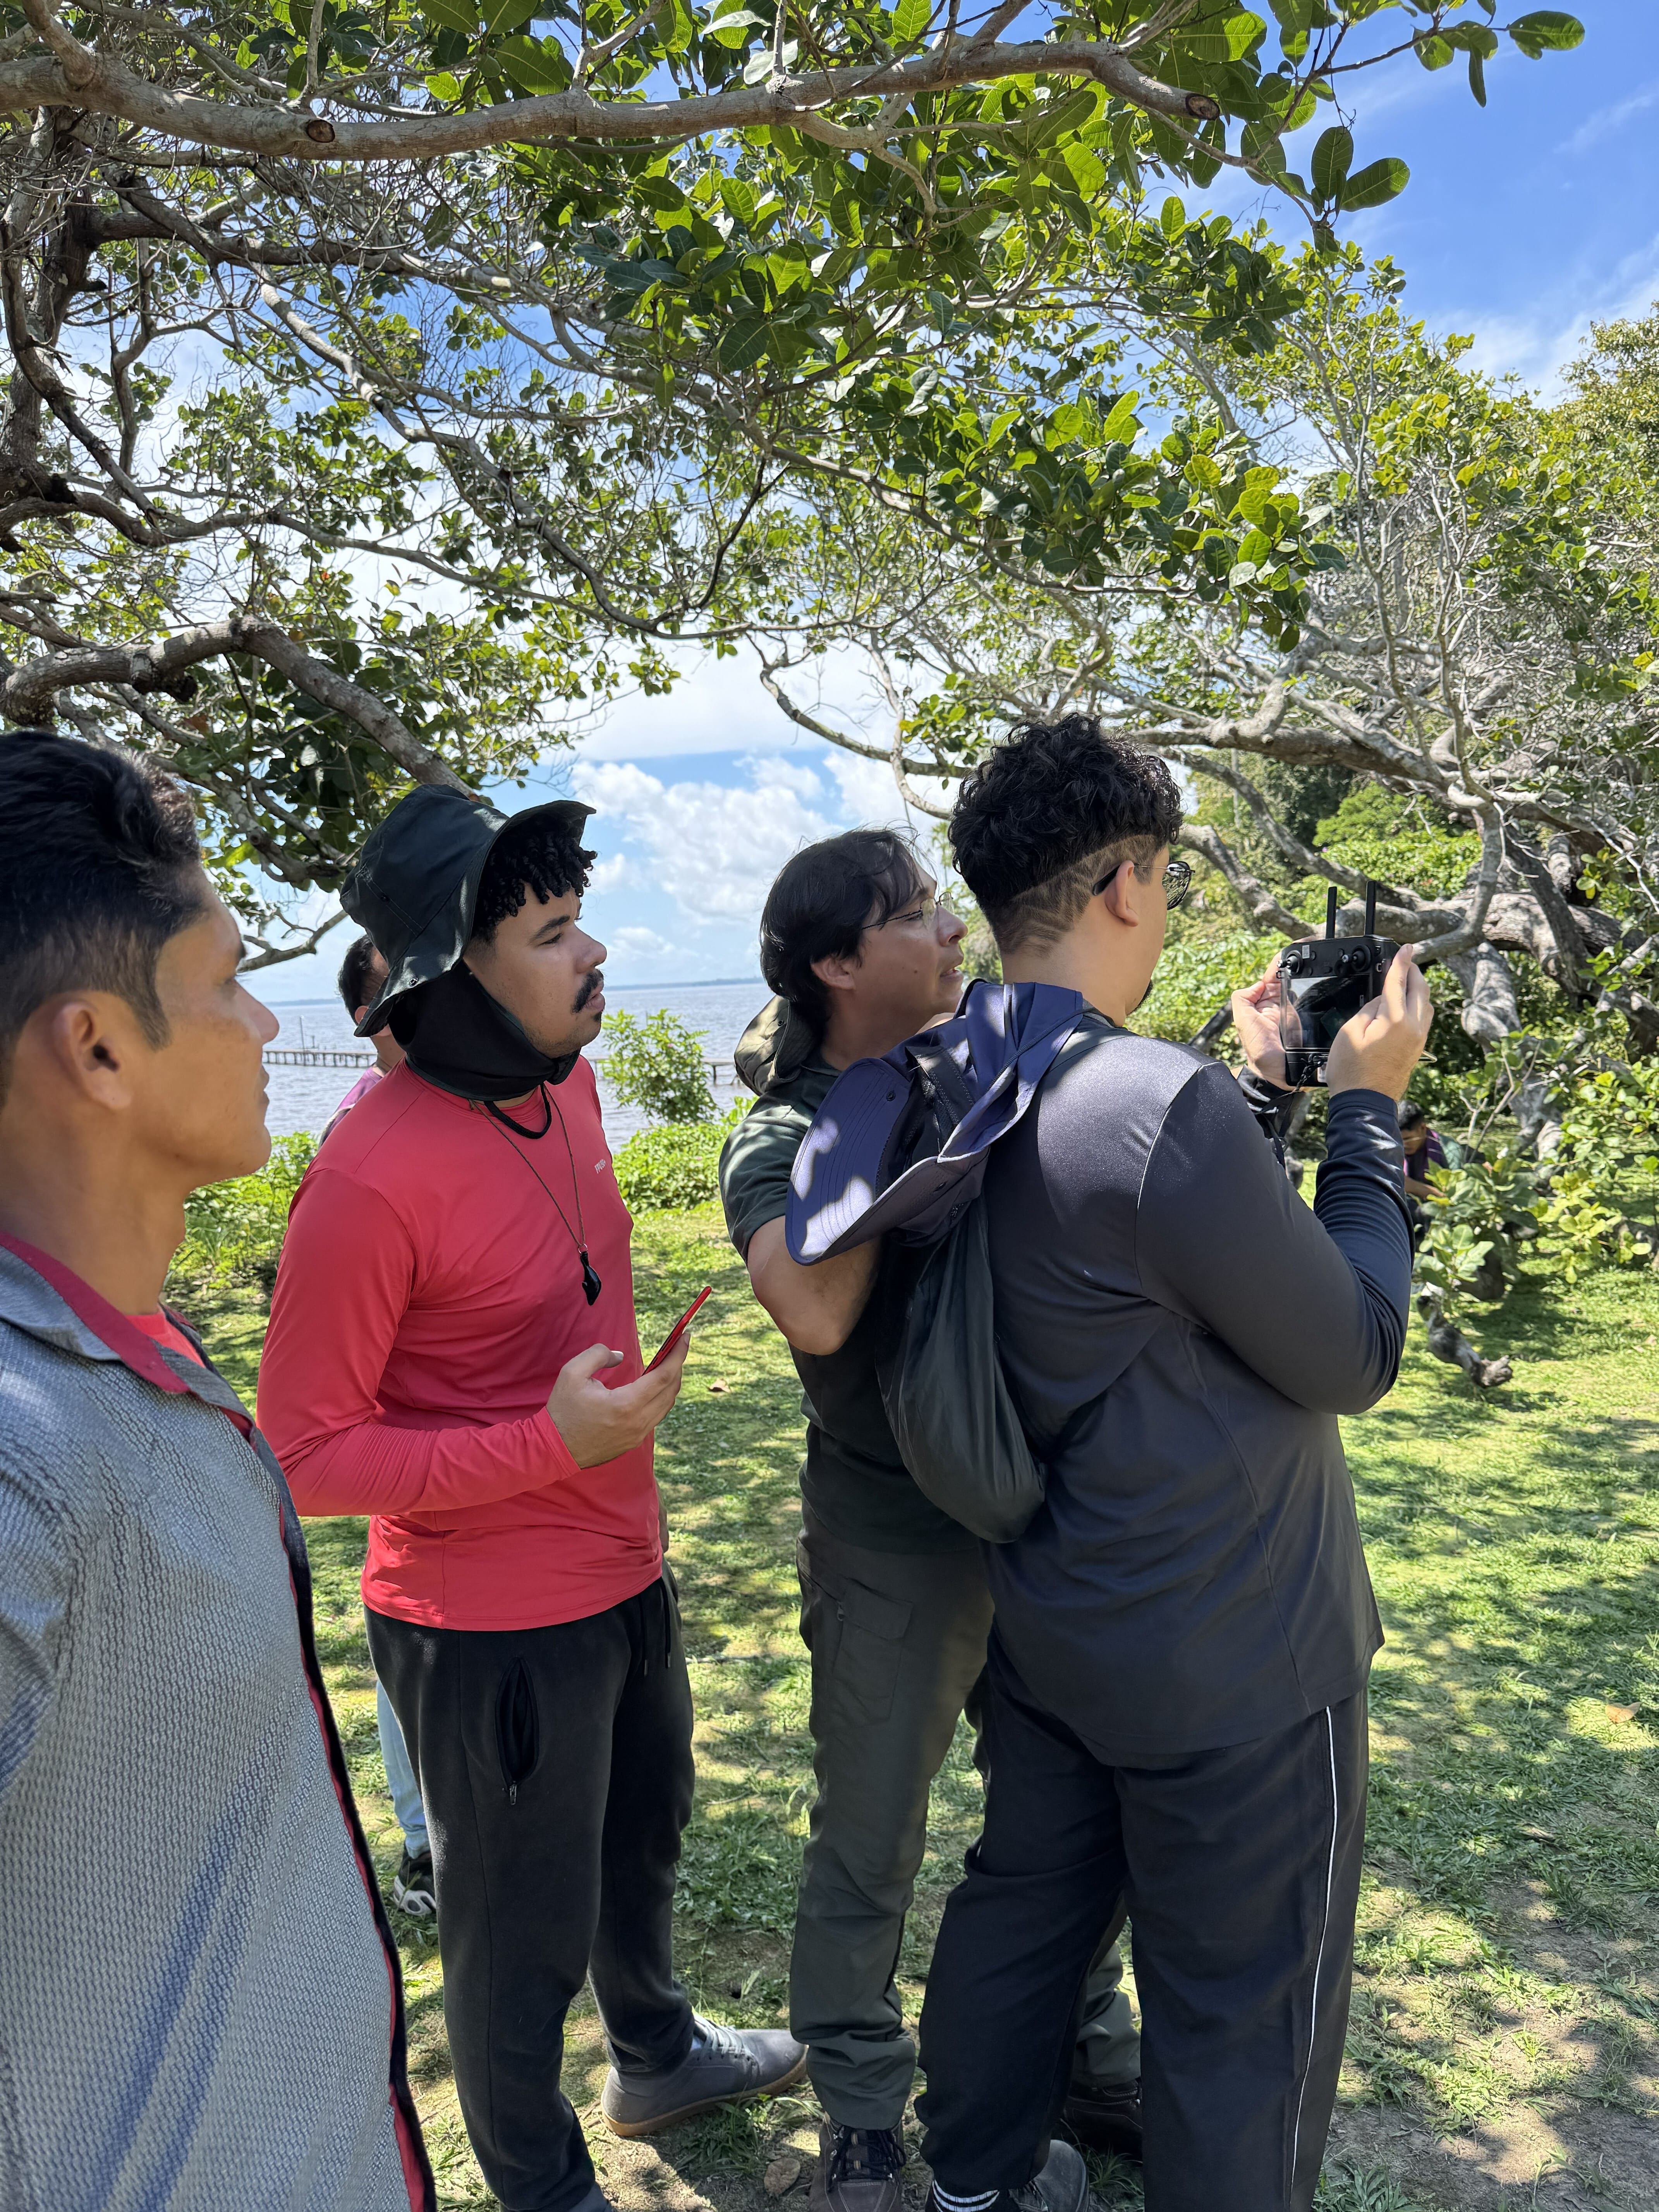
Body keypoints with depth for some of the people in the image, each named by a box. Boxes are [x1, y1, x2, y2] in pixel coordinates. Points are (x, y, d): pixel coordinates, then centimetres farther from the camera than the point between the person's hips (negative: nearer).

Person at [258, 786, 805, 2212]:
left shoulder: (564, 1080, -3)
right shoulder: (374, 1174, -28)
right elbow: (308, 1451, -20)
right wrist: (549, 1443, -29)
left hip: (622, 1570, 8)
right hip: (492, 1625, -8)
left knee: (644, 1837, 30)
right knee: (526, 1930, 15)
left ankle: (658, 2056, 58)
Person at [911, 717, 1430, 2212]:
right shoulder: (1159, 1102, -31)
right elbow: (1354, 1357, -18)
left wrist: (1257, 1084, 11)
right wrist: (1367, 1108, -8)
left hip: (1047, 1624, 9)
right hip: (1231, 1666, -8)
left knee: (1026, 1903, 27)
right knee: (1244, 2016, 14)